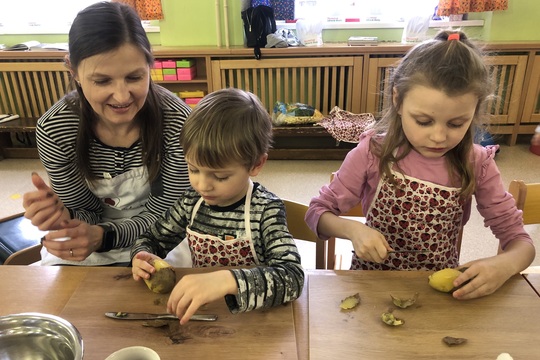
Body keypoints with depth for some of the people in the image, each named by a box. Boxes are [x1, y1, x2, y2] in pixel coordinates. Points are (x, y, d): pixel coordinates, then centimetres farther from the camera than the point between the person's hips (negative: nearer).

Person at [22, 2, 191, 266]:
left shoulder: (177, 121, -27)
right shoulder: (54, 130, -21)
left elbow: (165, 216, -17)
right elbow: (88, 215, -10)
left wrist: (103, 236, -32)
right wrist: (62, 216, -32)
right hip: (84, 247, 2)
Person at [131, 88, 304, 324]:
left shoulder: (267, 211, -18)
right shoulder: (192, 201, -4)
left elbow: (293, 277, -30)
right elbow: (152, 239, 11)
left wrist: (226, 281, -44)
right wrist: (142, 257, -11)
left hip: (250, 315, -4)